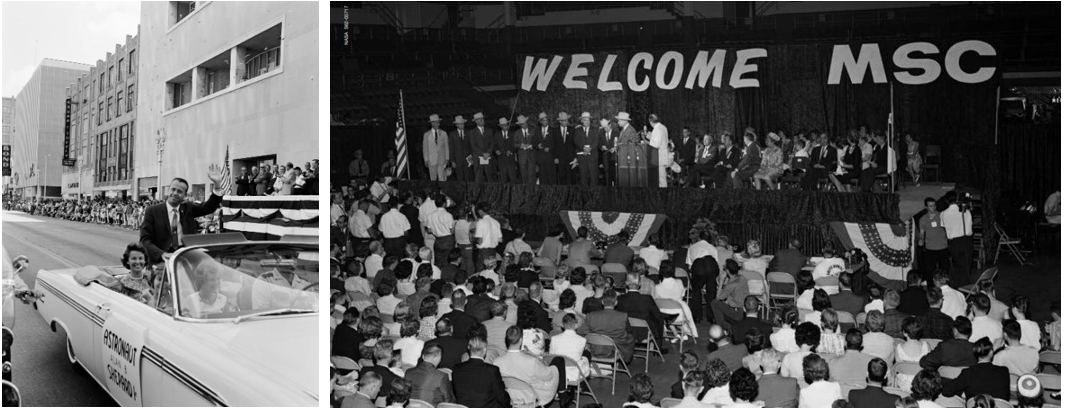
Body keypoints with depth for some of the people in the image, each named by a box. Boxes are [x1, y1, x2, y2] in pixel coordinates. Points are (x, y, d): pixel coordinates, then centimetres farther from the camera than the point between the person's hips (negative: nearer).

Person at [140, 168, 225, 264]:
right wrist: (162, 254, -19)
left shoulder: (188, 208, 11)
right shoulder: (153, 211, 3)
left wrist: (217, 184, -16)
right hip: (161, 260, -3)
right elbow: (145, 240, -2)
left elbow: (209, 207, -1)